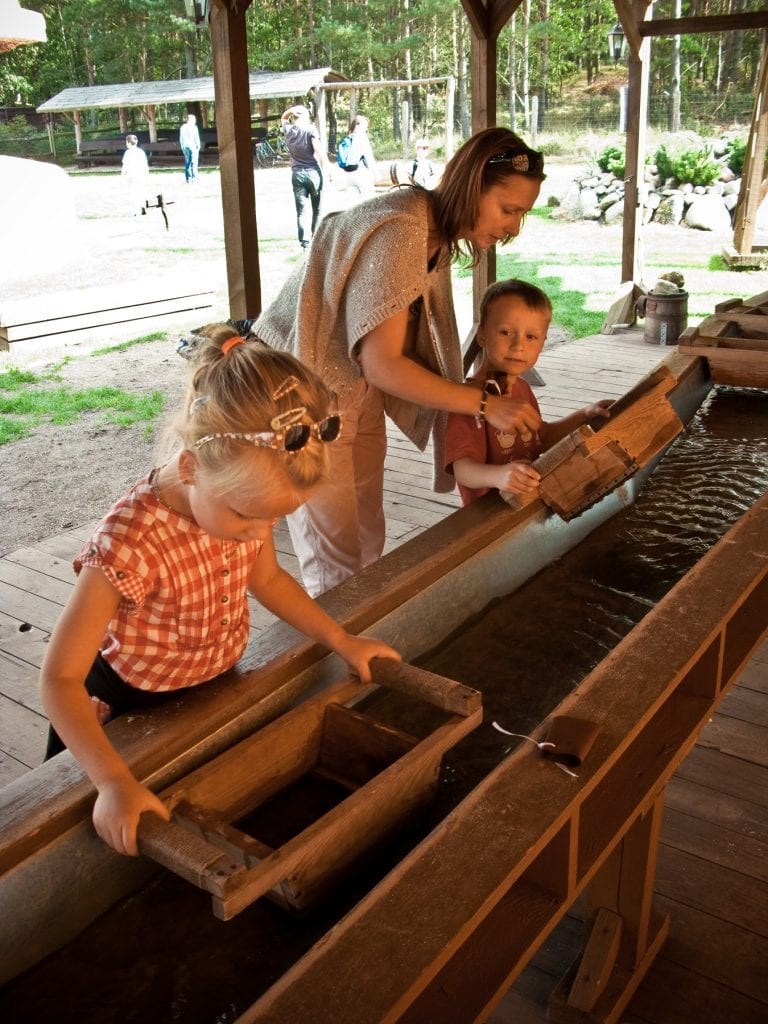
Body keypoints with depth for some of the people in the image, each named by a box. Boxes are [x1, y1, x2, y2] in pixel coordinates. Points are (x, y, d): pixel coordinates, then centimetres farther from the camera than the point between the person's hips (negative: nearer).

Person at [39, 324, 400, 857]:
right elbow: (60, 678, -32)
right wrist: (115, 782, -41)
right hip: (135, 708, -5)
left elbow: (267, 577, 2)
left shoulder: (242, 494, -19)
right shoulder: (132, 544, -39)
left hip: (218, 688, 6)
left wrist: (342, 640, -2)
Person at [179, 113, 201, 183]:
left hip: (185, 147, 5)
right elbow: (196, 138, -10)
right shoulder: (193, 127, -8)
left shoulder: (182, 127, 8)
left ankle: (188, 178, 6)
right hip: (193, 146, -5)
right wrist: (198, 146, -1)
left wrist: (182, 147, 18)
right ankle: (194, 178, -6)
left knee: (187, 162, 9)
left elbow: (181, 138, 11)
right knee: (194, 162, -3)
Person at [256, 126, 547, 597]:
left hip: (360, 394, 9)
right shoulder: (399, 232, -26)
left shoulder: (438, 235, 4)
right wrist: (484, 404, -23)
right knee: (337, 563, -1)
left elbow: (413, 346, 1)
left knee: (369, 541, 16)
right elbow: (382, 364, -27)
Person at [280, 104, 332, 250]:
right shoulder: (310, 129, -5)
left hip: (297, 173, 3)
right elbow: (318, 149, -14)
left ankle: (305, 242, -11)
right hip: (313, 171, -3)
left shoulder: (288, 130, 7)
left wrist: (292, 109, 11)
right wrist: (328, 168, -12)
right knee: (318, 208, 11)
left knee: (302, 210, -1)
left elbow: (283, 117, 29)